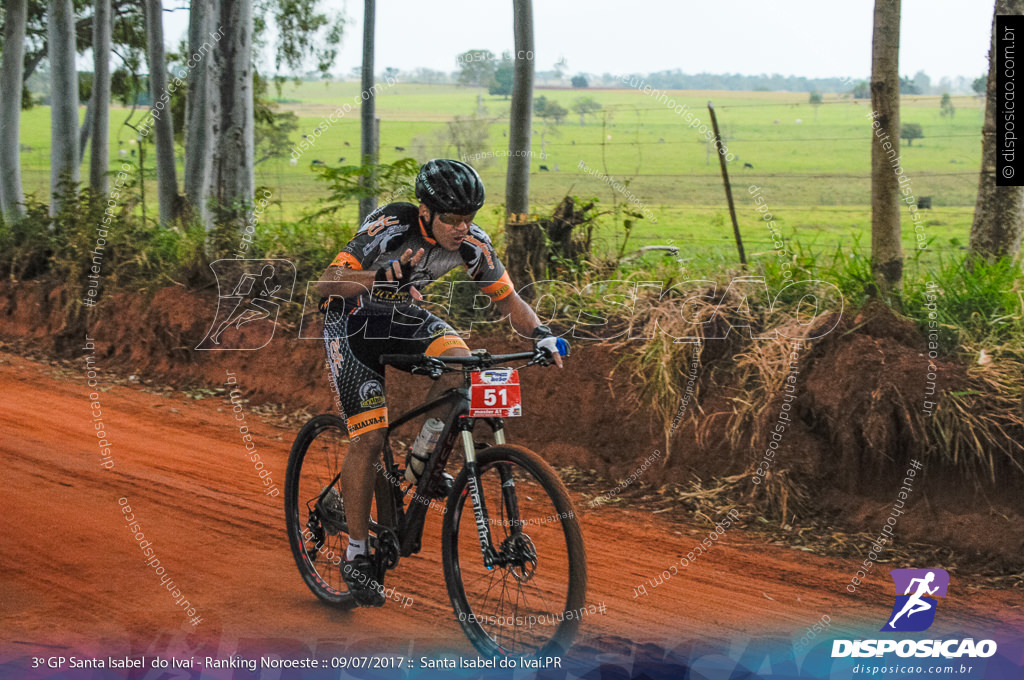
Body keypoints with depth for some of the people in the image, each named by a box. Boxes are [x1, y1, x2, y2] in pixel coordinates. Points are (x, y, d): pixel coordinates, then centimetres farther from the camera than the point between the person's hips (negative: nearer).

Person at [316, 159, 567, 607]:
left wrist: (541, 334, -27)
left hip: (404, 316, 5)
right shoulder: (390, 227, -31)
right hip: (352, 321, -4)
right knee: (369, 437, -14)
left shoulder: (472, 244, -17)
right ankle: (356, 556, -1)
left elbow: (508, 300, -7)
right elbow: (327, 283, -38)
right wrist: (379, 276, -58)